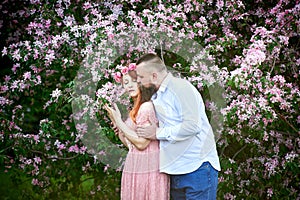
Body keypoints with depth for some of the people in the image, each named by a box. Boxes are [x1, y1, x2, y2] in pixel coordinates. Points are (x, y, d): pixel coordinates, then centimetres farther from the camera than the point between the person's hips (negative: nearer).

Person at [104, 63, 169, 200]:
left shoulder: (147, 107, -13)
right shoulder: (135, 109, 14)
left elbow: (141, 143, -18)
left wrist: (119, 121, -11)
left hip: (147, 169, -9)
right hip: (134, 168, 9)